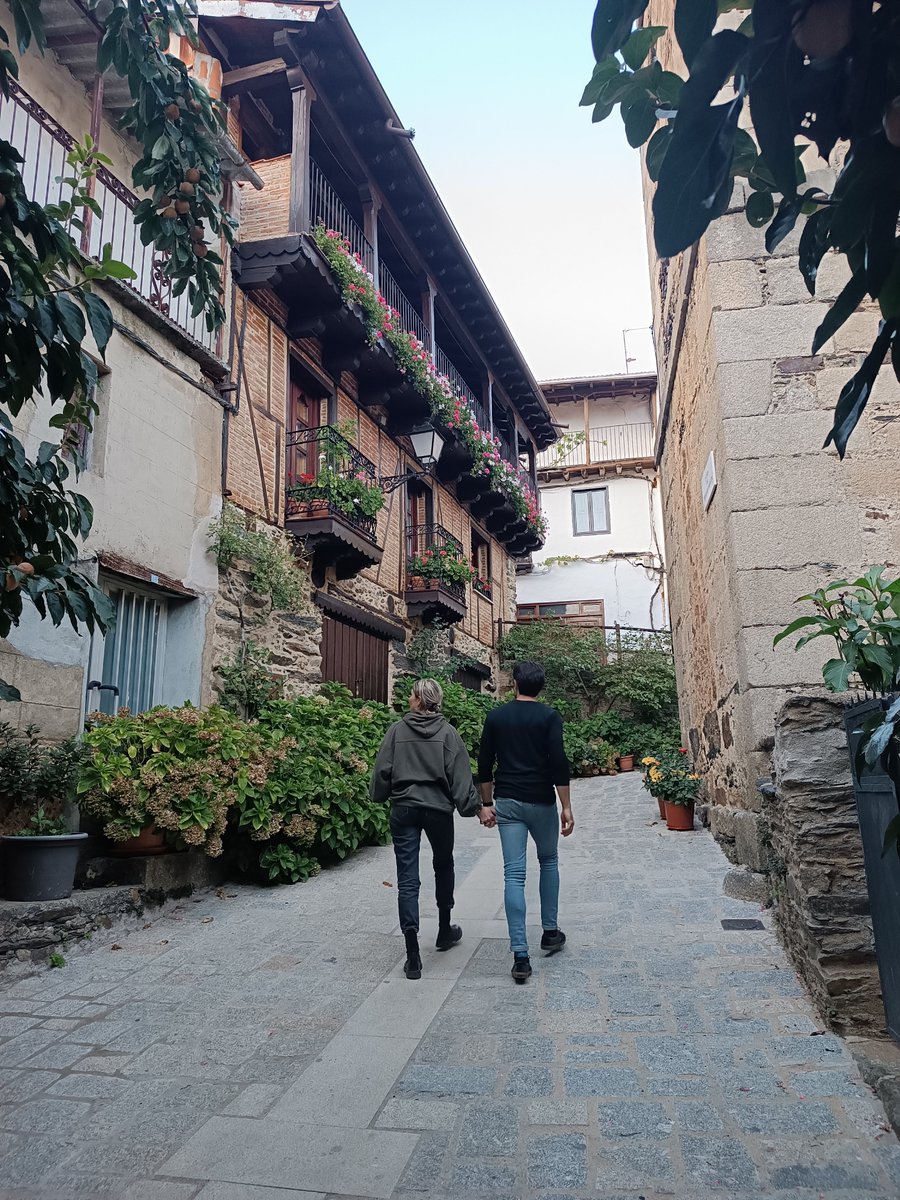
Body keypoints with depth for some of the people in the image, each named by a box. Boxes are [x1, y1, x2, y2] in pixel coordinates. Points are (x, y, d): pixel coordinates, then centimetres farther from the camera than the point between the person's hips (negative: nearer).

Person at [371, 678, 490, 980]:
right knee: (443, 867, 23)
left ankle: (413, 955, -6)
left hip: (403, 810, 0)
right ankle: (445, 931, 36)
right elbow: (460, 776, -7)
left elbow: (382, 771, 0)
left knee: (407, 879, 1)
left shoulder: (397, 731, -2)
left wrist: (381, 797, 18)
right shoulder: (447, 733, -4)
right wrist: (477, 808, -1)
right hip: (438, 809, 0)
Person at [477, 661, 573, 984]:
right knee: (549, 862, 22)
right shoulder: (549, 717, -5)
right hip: (540, 802, -1)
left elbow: (485, 764, 5)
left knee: (514, 875, 0)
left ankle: (520, 956, -5)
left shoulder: (496, 717, 4)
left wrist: (487, 803, 13)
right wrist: (566, 807, -7)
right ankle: (550, 932, 28)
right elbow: (559, 763, -12)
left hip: (507, 803, 2)